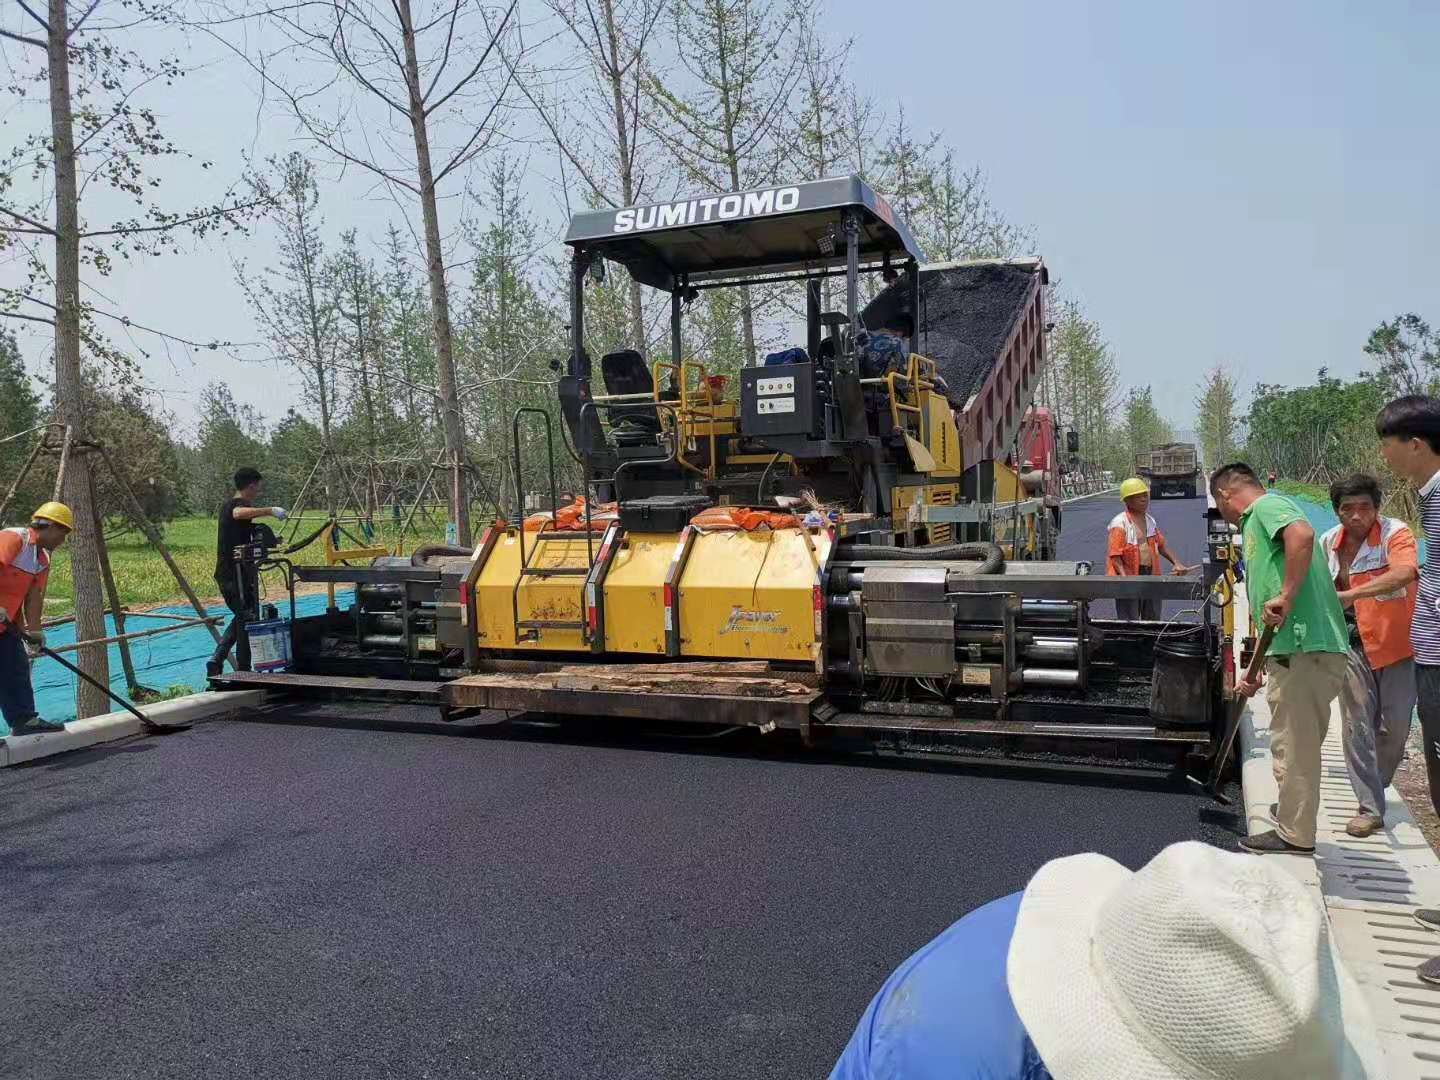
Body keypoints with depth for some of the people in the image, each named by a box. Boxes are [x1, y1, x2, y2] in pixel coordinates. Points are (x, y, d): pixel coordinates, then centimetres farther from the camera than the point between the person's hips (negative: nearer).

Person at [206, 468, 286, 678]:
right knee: (246, 620, 1)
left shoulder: (226, 504, 17)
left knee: (240, 617, 20)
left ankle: (216, 660, 10)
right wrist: (269, 510, -47)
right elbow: (239, 513, -40)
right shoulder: (241, 504, -12)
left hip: (223, 574, 9)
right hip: (238, 573, -9)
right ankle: (243, 671, 5)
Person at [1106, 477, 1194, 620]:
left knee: (1153, 619, 14)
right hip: (1129, 576, -7)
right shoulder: (1120, 523, -11)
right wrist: (1124, 577, -28)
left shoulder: (1150, 520, 12)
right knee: (1130, 622, -4)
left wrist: (1176, 564, 12)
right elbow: (1115, 554, -17)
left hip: (1151, 574, 7)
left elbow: (1161, 544, 21)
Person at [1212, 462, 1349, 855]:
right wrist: (1256, 672, 30)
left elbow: (1302, 535, -28)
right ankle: (1294, 809, 37)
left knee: (1293, 745, 0)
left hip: (1304, 650, -10)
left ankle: (1294, 836, 10)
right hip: (1302, 648, 10)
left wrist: (1286, 598, -25)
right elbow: (1269, 616, 28)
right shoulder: (1257, 525, 26)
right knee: (1299, 742, 22)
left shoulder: (1268, 505, -2)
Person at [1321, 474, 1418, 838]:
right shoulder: (1328, 543, 2)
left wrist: (1351, 594, -40)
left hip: (1396, 643, -3)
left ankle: (1375, 786, 30)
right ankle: (1370, 807, 6)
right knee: (1357, 725, -1)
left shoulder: (1395, 533, -12)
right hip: (1353, 646, 3)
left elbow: (1404, 573, -33)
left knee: (1396, 724, 4)